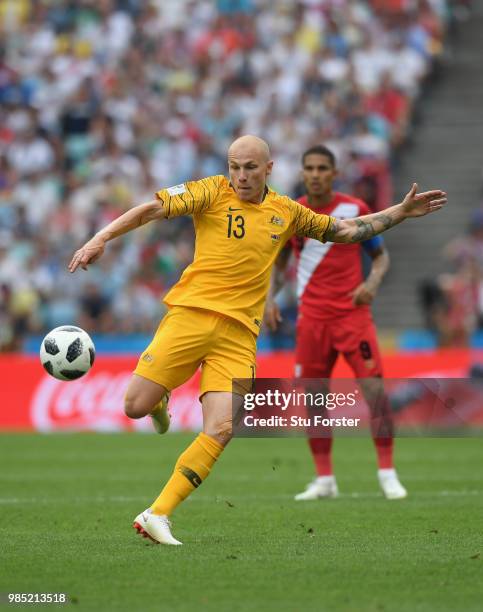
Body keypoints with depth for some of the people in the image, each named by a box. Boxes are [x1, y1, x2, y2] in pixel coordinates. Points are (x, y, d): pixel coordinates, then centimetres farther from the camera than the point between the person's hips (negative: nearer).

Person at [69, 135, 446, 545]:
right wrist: (101, 239, -20)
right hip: (191, 313, -2)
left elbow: (345, 231, 28)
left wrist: (401, 212, 24)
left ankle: (157, 516, -7)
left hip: (238, 332, 2)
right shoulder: (213, 192, 2)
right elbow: (154, 208, -7)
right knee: (135, 407, -10)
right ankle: (161, 401, 30)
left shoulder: (287, 212, 15)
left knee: (220, 431, -14)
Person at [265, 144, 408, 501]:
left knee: (373, 387, -12)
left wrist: (372, 283, -13)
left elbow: (381, 255, 7)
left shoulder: (355, 210, -1)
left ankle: (387, 473, -5)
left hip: (353, 314, -2)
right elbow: (278, 264, 15)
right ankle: (324, 479, 12)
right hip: (312, 319, 2)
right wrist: (270, 298, -2)